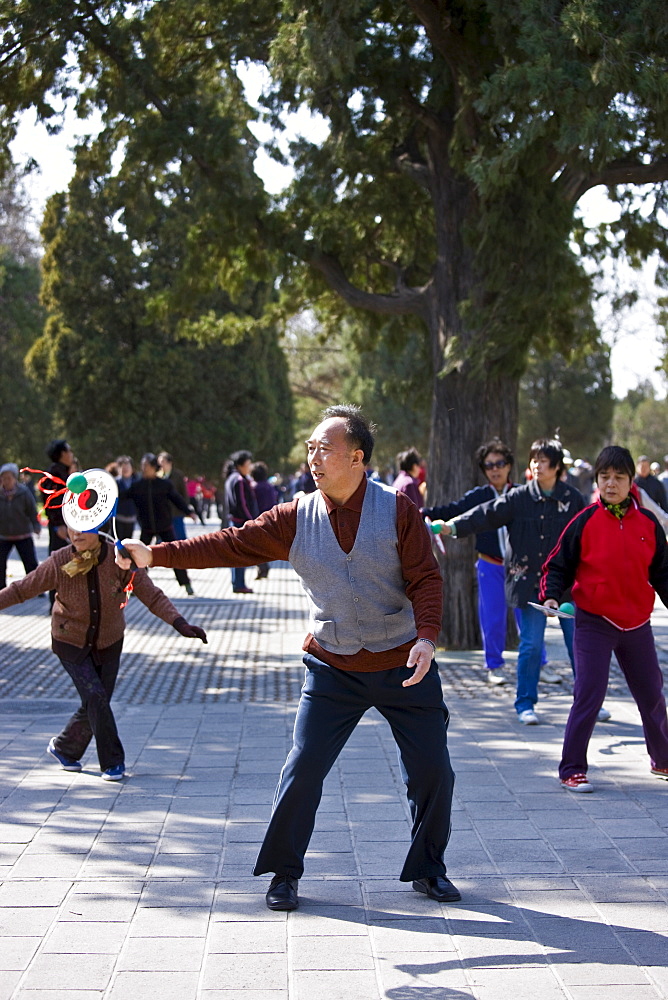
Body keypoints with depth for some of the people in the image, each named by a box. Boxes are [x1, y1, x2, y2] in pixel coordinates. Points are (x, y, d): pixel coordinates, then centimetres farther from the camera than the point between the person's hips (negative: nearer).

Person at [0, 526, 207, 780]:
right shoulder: (59, 563, -18)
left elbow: (152, 595, -19)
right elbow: (21, 590, -7)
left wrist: (180, 623, -31)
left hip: (109, 644, 2)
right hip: (71, 643, -2)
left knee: (95, 704, 7)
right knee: (95, 697, -15)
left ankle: (63, 748, 34)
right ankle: (113, 761, 0)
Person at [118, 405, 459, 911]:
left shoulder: (399, 510, -10)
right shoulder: (295, 518, -4)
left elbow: (425, 578, -11)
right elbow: (232, 544, -7)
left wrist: (427, 635, -27)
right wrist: (155, 554, -13)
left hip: (405, 667, -1)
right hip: (333, 669, 1)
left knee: (432, 771, 3)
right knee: (303, 770, -4)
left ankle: (428, 869, 25)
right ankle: (284, 873, 14)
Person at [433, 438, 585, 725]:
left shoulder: (572, 498, 2)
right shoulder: (519, 498, -1)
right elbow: (486, 514, -10)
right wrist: (453, 526, -24)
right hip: (528, 581, -1)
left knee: (579, 642, 6)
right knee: (531, 645, -2)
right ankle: (525, 704, 11)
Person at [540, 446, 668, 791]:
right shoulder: (585, 522, -7)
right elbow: (559, 565, -3)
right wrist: (551, 596, -18)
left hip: (637, 623, 4)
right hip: (594, 622, -4)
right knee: (589, 695, -9)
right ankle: (571, 769, 3)